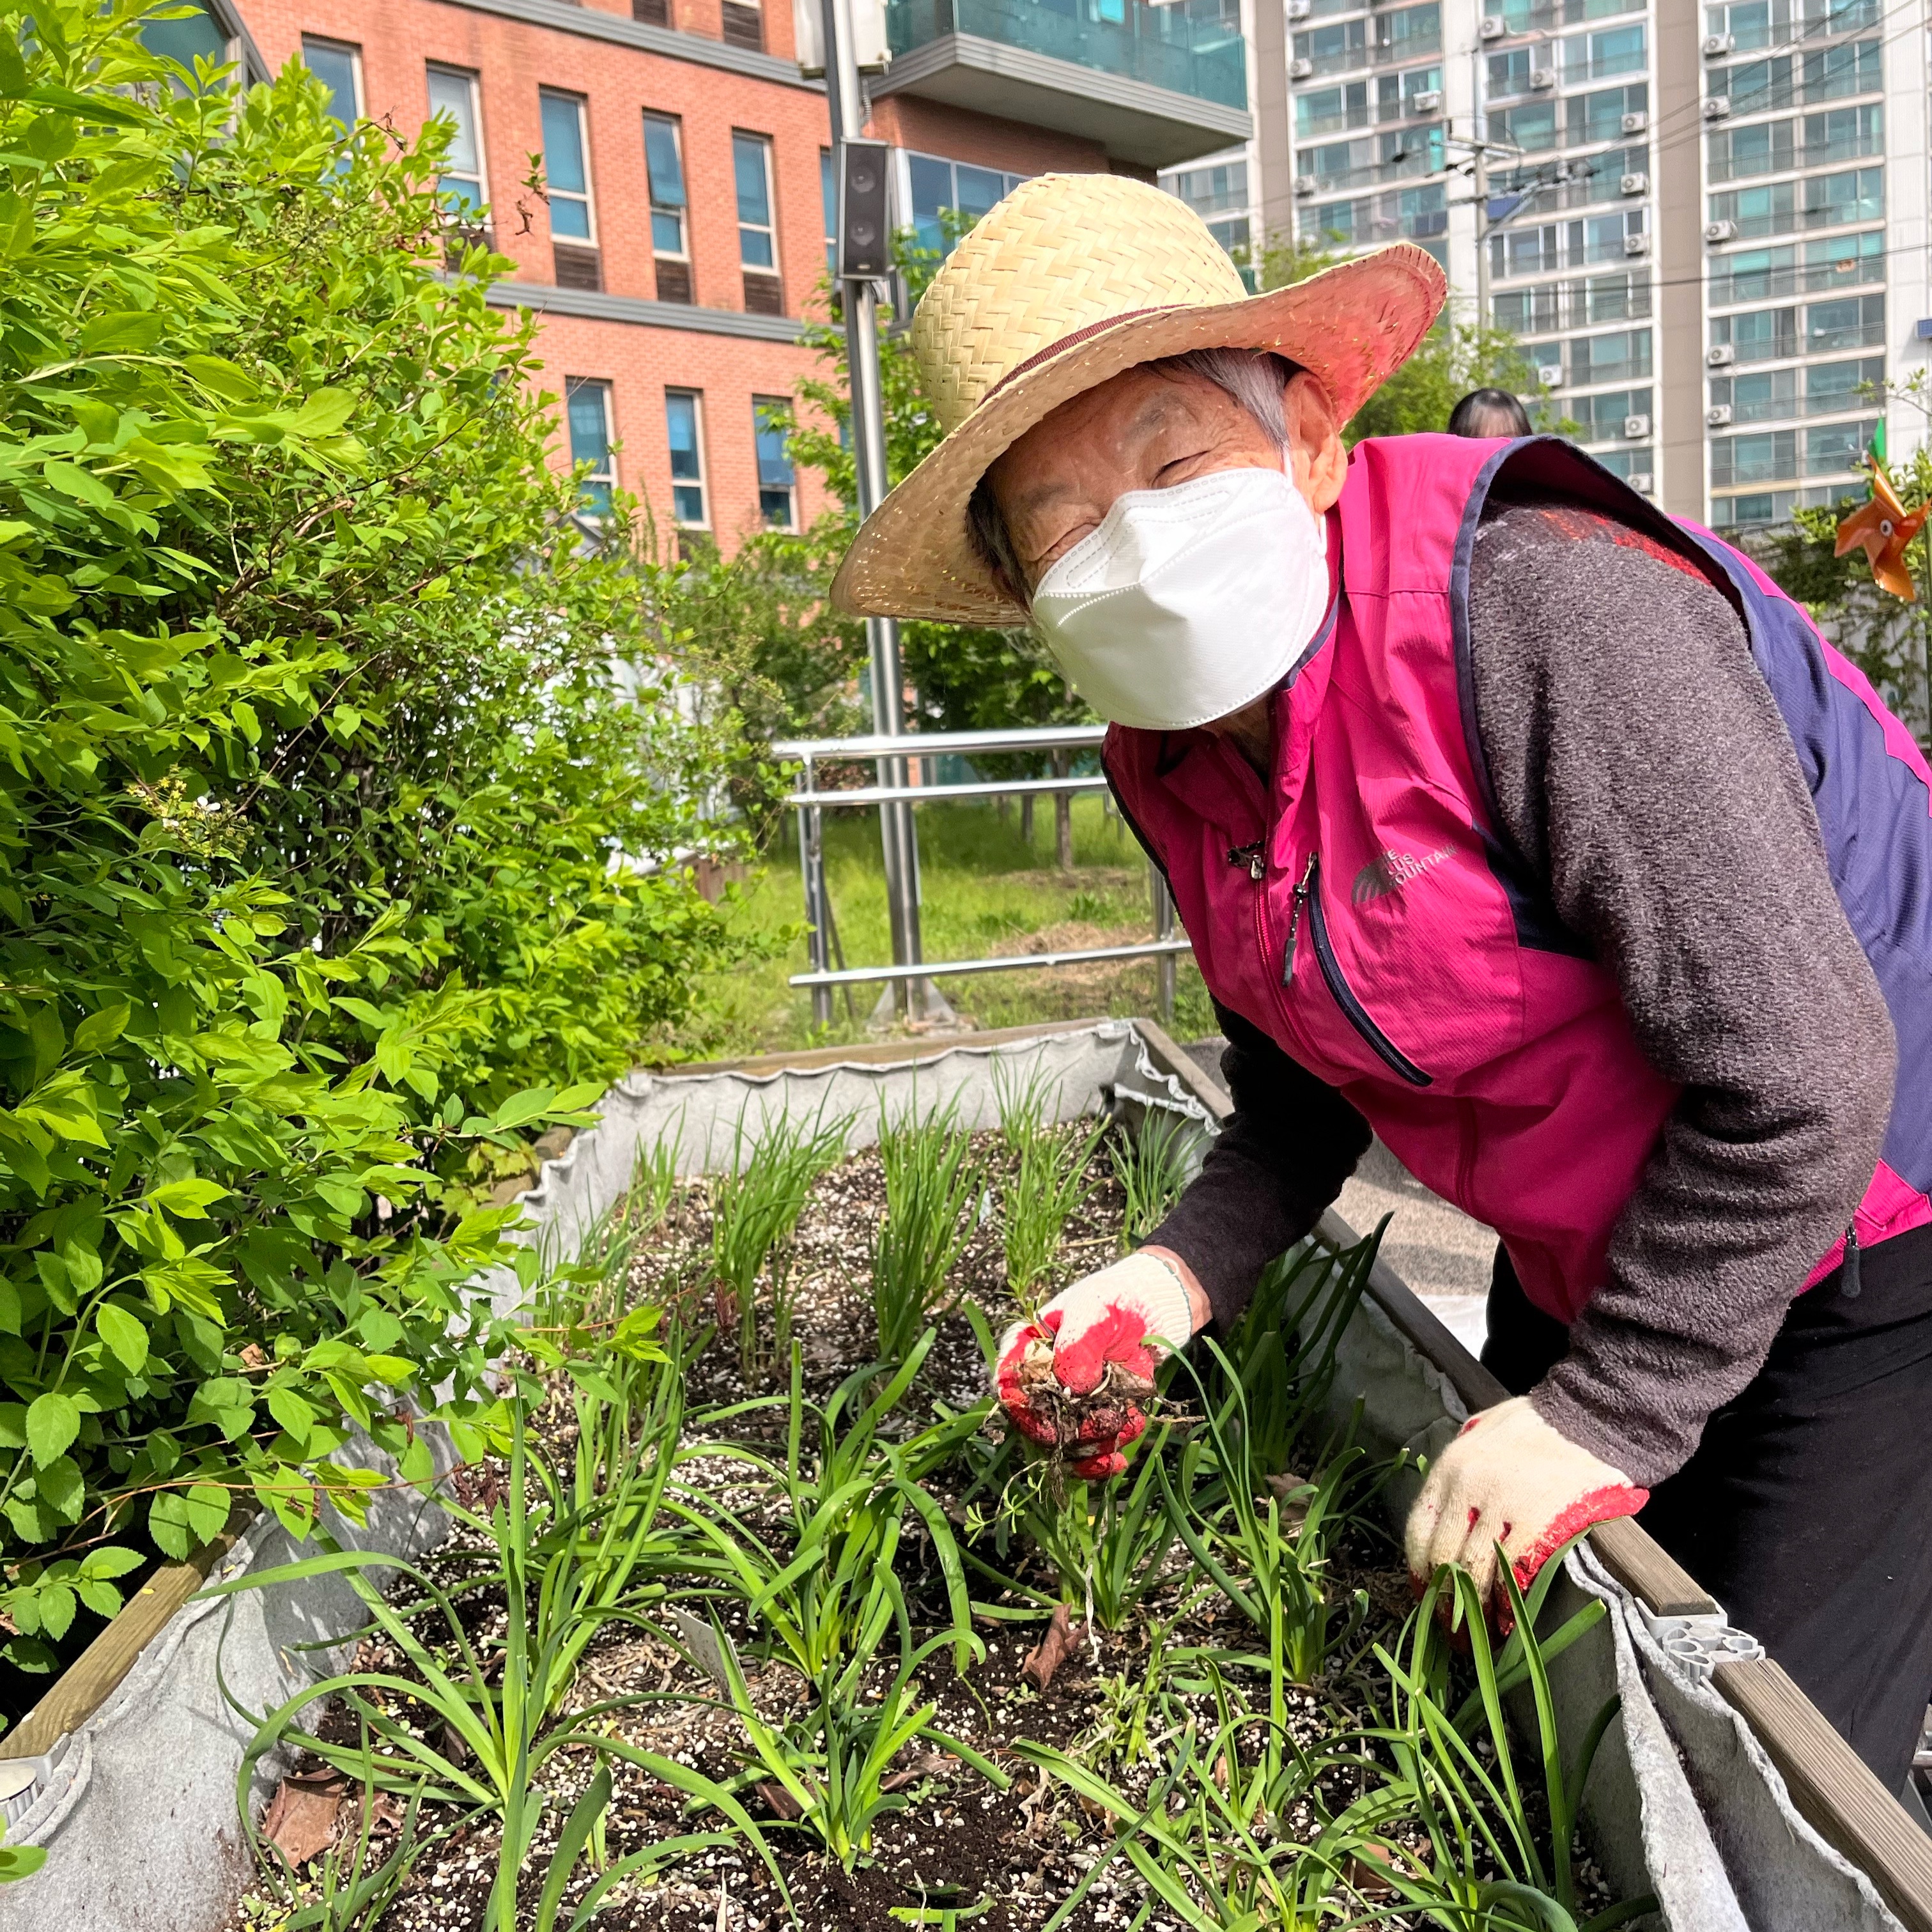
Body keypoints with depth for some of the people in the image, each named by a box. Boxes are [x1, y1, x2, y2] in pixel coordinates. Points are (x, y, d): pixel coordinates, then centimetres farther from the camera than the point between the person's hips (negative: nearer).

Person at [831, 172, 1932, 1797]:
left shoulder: (1541, 611, -32)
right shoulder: (1176, 756, -6)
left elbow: (1797, 1071, -30)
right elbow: (1309, 1077, 6)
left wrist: (1607, 1418, -22)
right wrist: (1178, 1278, -11)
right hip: (1584, 1263, 7)